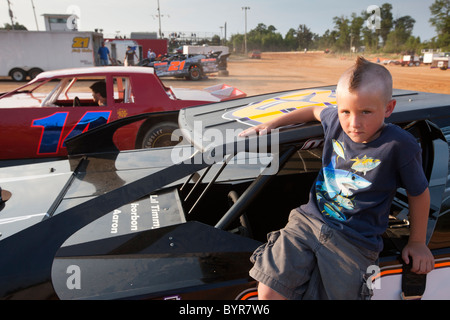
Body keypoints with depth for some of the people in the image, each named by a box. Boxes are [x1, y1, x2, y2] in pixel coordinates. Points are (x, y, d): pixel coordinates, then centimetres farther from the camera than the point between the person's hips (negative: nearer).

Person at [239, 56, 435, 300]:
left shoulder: (399, 145, -12)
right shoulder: (336, 121, -1)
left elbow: (419, 193, 3)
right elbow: (314, 110, 23)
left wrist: (417, 243, 15)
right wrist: (269, 124, 18)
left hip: (354, 244, -2)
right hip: (309, 220, 3)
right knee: (268, 292, -8)